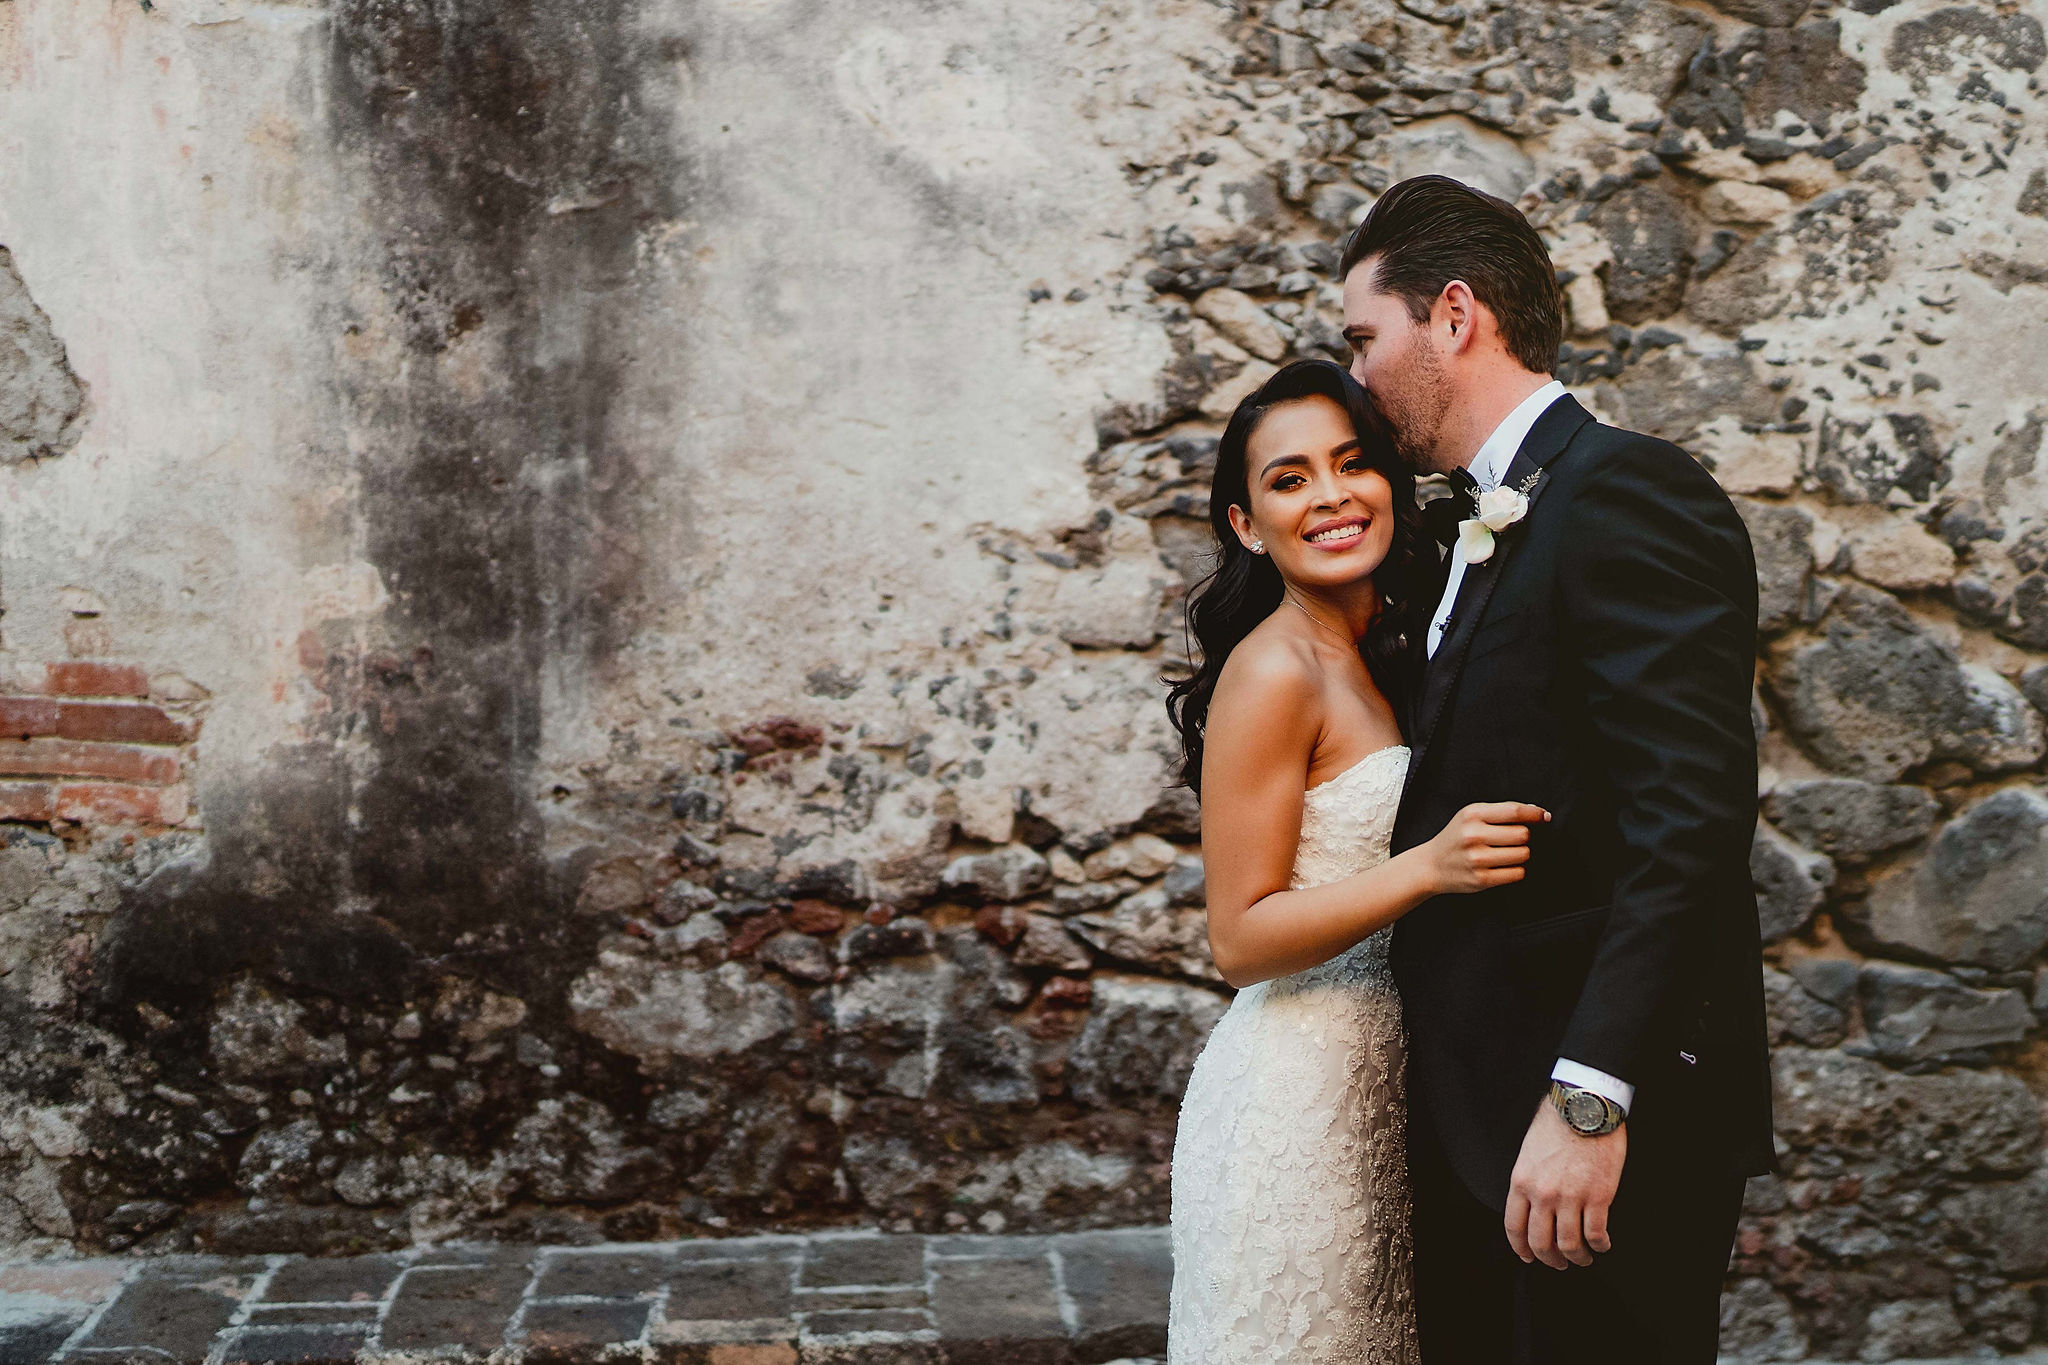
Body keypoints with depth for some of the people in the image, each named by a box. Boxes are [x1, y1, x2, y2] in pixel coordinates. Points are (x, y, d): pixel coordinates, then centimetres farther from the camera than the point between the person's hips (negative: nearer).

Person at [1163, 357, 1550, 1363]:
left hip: (1383, 1091, 8)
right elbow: (1239, 939, -17)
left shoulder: (1385, 653, 9)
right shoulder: (1274, 672, -15)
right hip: (1296, 1099, -8)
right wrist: (1429, 867, -27)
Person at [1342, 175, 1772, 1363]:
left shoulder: (1629, 494, -13)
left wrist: (1589, 1099, -26)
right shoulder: (1483, 526, 16)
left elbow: (1693, 816, -22)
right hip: (1475, 1124, 9)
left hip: (1599, 1128, -9)